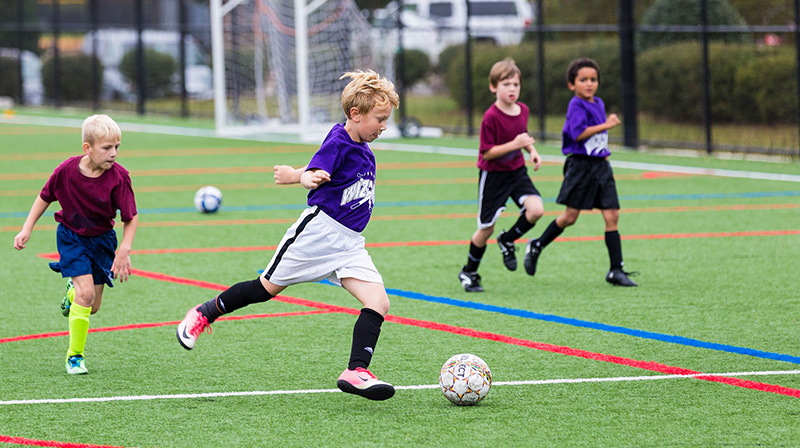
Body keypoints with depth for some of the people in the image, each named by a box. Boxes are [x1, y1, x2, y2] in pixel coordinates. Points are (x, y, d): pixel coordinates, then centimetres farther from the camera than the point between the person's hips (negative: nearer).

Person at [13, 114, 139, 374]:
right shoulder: (67, 170, -21)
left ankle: (73, 291, 44)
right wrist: (27, 229, -3)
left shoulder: (118, 177, -22)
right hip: (71, 236, -2)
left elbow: (131, 218, -13)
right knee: (86, 293, -18)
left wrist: (124, 251, -23)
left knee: (93, 307, 6)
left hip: (102, 239, 2)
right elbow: (45, 197, -1)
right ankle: (74, 355, -4)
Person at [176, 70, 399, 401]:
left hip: (349, 243, 7)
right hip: (319, 228, -7)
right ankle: (204, 314, 27)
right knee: (267, 288, 5)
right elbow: (314, 174, -32)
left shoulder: (361, 147, 10)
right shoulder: (338, 141, -16)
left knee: (379, 302, -12)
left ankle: (356, 372, -19)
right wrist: (310, 178, -52)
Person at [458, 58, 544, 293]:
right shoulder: (491, 117, -22)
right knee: (486, 228, 2)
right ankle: (469, 273, 24)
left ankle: (507, 240, 11)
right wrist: (514, 144, -28)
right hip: (493, 175, -5)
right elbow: (487, 152, -20)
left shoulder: (523, 110, -1)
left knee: (536, 210, -17)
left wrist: (532, 151, 1)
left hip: (517, 171, 5)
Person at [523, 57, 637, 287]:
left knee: (612, 215, -2)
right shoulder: (576, 105, -11)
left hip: (600, 165, 7)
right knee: (570, 216, -1)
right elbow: (578, 134, -23)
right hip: (580, 165, -7)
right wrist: (606, 125, -22)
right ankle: (536, 247, 23)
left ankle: (616, 270, -2)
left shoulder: (598, 104, 14)